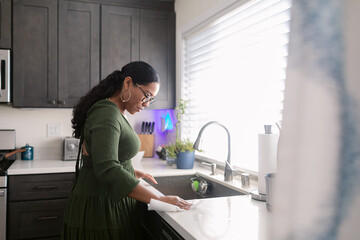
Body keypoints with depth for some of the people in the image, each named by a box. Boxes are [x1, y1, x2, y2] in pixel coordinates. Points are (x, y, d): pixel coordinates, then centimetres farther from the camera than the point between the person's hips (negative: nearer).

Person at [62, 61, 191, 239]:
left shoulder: (116, 113, 10)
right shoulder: (106, 113, -21)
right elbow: (107, 170, -32)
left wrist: (131, 172, 15)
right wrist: (158, 200, -31)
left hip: (111, 204, 9)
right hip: (99, 210, -9)